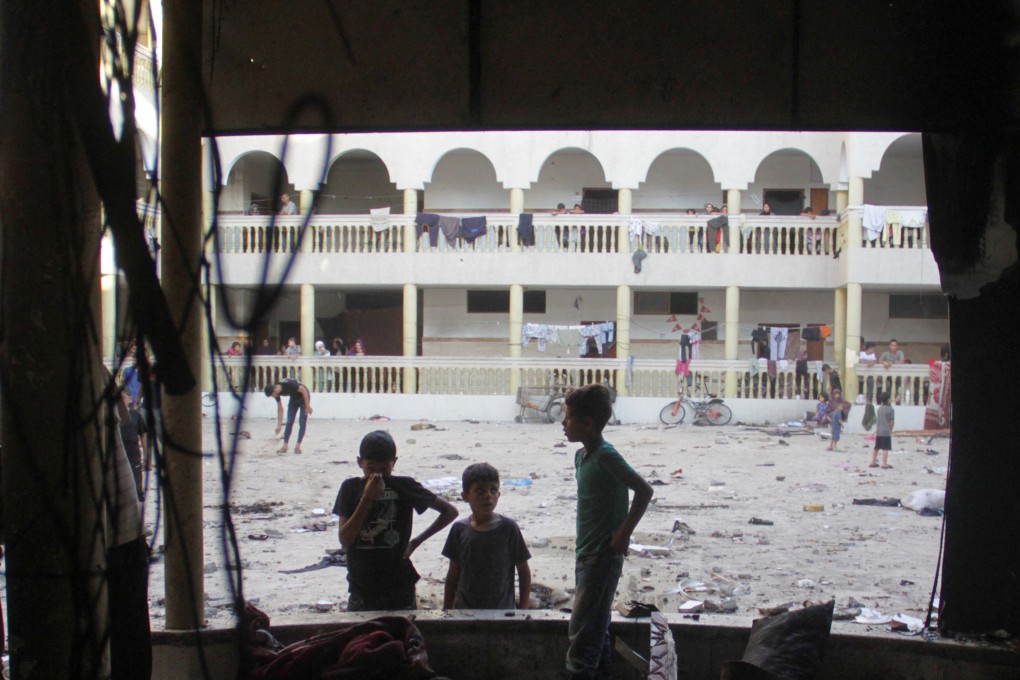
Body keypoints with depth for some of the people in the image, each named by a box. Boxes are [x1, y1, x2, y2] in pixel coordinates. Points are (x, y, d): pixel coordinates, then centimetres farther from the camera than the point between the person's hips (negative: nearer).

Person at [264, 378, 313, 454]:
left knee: (302, 423, -10)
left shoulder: (288, 385, -36)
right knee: (289, 422, -1)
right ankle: (285, 446, -1)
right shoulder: (277, 393, -13)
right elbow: (280, 409, -4)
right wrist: (279, 425, -5)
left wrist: (308, 406, -25)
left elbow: (303, 390, -26)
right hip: (293, 398, 6)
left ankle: (297, 446, -11)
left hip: (304, 397, -6)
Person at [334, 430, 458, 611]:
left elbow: (450, 511, 5)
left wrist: (417, 541, 0)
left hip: (399, 587, 0)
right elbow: (345, 540, -11)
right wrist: (368, 497, -18)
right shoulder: (351, 488, -1)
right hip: (361, 588, 1)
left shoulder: (404, 487, -3)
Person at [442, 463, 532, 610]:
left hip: (501, 613, -2)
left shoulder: (508, 528, -7)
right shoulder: (459, 529, -1)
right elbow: (454, 574, 8)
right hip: (464, 611, 2)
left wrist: (523, 611, -4)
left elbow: (524, 572, 0)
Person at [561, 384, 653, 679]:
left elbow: (644, 490, -20)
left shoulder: (605, 456, -17)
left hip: (603, 556, -9)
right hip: (586, 554, 9)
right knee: (596, 625, 14)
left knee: (582, 627, -7)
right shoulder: (581, 455, 10)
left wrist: (624, 533, -18)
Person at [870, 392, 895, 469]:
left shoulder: (879, 409, 8)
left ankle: (873, 462, 20)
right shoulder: (891, 409, -11)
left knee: (876, 448, 14)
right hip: (886, 432, -6)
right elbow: (892, 421, -9)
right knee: (885, 448, -4)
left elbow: (878, 420, 11)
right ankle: (884, 464, -4)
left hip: (878, 431, 6)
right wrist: (891, 429, 4)